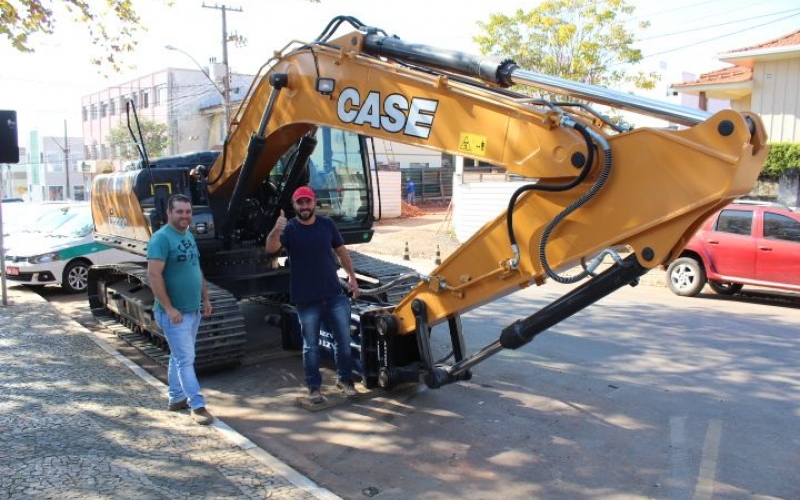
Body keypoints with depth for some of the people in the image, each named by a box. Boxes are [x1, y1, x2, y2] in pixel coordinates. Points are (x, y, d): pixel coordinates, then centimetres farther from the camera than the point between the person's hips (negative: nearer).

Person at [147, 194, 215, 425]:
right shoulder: (161, 238, -16)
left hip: (193, 309, 9)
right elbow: (154, 275, -21)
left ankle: (176, 398, 28)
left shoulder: (189, 236, 12)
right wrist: (169, 308, -23)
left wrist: (205, 298, 17)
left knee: (179, 357, 17)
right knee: (186, 359, -4)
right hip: (174, 312, -8)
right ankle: (197, 406, 0)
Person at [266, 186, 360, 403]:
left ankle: (345, 379, 29)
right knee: (310, 345, 9)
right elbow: (271, 248, -27)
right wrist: (276, 231, -47)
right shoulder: (289, 229, -8)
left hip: (335, 294, 3)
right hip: (306, 299, -3)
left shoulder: (327, 224, 2)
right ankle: (313, 387, 22)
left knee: (343, 340, 11)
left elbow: (341, 250, 13)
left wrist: (351, 276, 10)